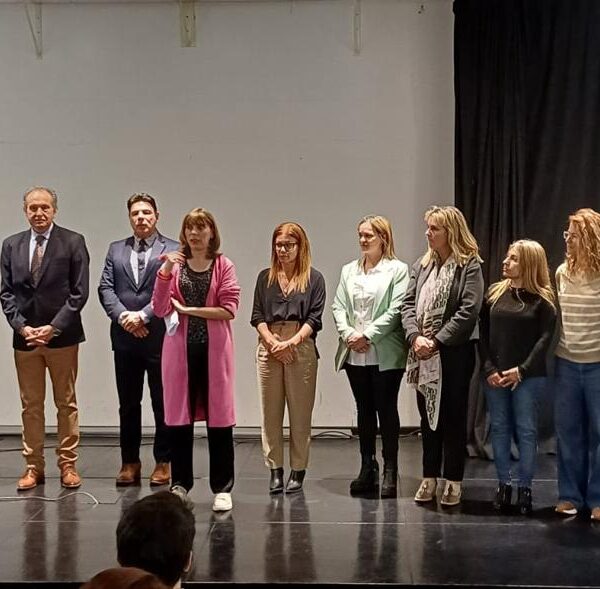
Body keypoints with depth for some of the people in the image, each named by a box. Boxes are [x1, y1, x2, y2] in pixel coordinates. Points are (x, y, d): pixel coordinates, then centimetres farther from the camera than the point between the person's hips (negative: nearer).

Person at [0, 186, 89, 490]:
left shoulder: (73, 242, -2)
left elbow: (80, 291, -6)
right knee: (30, 405, 8)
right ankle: (34, 467, 15)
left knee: (66, 403, 6)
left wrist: (53, 327, -13)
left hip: (62, 336, -3)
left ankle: (68, 465, 13)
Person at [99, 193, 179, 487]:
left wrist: (143, 316, -16)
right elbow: (105, 288, 5)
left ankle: (164, 462, 14)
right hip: (124, 338, 4)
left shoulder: (173, 250, 0)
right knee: (128, 404, 10)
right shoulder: (115, 250, 13)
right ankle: (130, 462, 19)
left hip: (160, 336, -3)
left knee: (163, 402, 5)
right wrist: (123, 316, -11)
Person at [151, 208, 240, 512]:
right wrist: (165, 271, -12)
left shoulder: (224, 266, 1)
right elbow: (160, 309, -2)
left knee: (219, 419, 1)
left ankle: (222, 488, 9)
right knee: (179, 418, 6)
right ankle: (180, 483, 18)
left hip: (214, 350, -2)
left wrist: (188, 309, -8)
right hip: (180, 350, 2)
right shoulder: (174, 265, 7)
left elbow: (229, 309, -8)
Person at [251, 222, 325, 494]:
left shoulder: (314, 278, 5)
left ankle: (298, 471, 8)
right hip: (269, 347, 2)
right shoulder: (265, 277, 12)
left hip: (301, 347, -2)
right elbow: (257, 315, 7)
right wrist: (273, 342, -8)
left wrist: (291, 342, -13)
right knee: (270, 413, 3)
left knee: (300, 413, 1)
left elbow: (315, 318, -2)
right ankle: (275, 470, 9)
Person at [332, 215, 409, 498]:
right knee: (364, 410, 10)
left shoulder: (397, 269, -2)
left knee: (386, 409, -1)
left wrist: (368, 336, -16)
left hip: (384, 353, -5)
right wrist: (348, 334, -9)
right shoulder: (348, 270, 14)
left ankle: (390, 471, 5)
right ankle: (367, 469, 17)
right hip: (354, 354, 5)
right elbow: (338, 306, 7)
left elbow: (396, 310, -11)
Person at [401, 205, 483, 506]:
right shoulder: (422, 265, 11)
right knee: (427, 414, 11)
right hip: (423, 353, 5)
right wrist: (416, 337, -12)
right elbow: (408, 304, 5)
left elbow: (468, 311, -14)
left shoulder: (469, 265, -6)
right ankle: (429, 478, 20)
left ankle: (453, 481, 12)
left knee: (453, 416, 3)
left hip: (455, 351, -5)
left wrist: (436, 341, -17)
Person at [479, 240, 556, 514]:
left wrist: (521, 370, -15)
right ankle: (503, 484, 16)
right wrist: (489, 369, -7)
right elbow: (483, 334, 4)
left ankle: (525, 487, 10)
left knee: (526, 430, 1)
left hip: (527, 376, -3)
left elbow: (544, 338, -7)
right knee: (499, 428, 7)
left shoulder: (542, 299, -2)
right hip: (494, 375, 3)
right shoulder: (494, 293, 7)